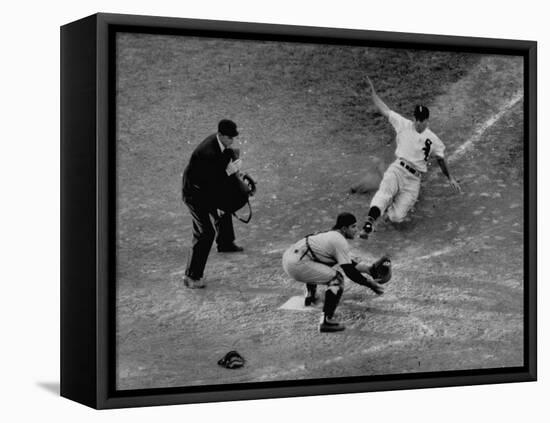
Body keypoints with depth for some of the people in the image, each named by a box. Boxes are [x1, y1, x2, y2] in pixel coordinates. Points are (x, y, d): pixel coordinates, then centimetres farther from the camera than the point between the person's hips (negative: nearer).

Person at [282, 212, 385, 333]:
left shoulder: (331, 234, 19)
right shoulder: (340, 242, -10)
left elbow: (346, 261, 31)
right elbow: (349, 272, -13)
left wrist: (368, 269, 30)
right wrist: (371, 284, -8)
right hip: (296, 265, -10)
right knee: (337, 277, -12)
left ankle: (310, 296, 56)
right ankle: (326, 321, -21)